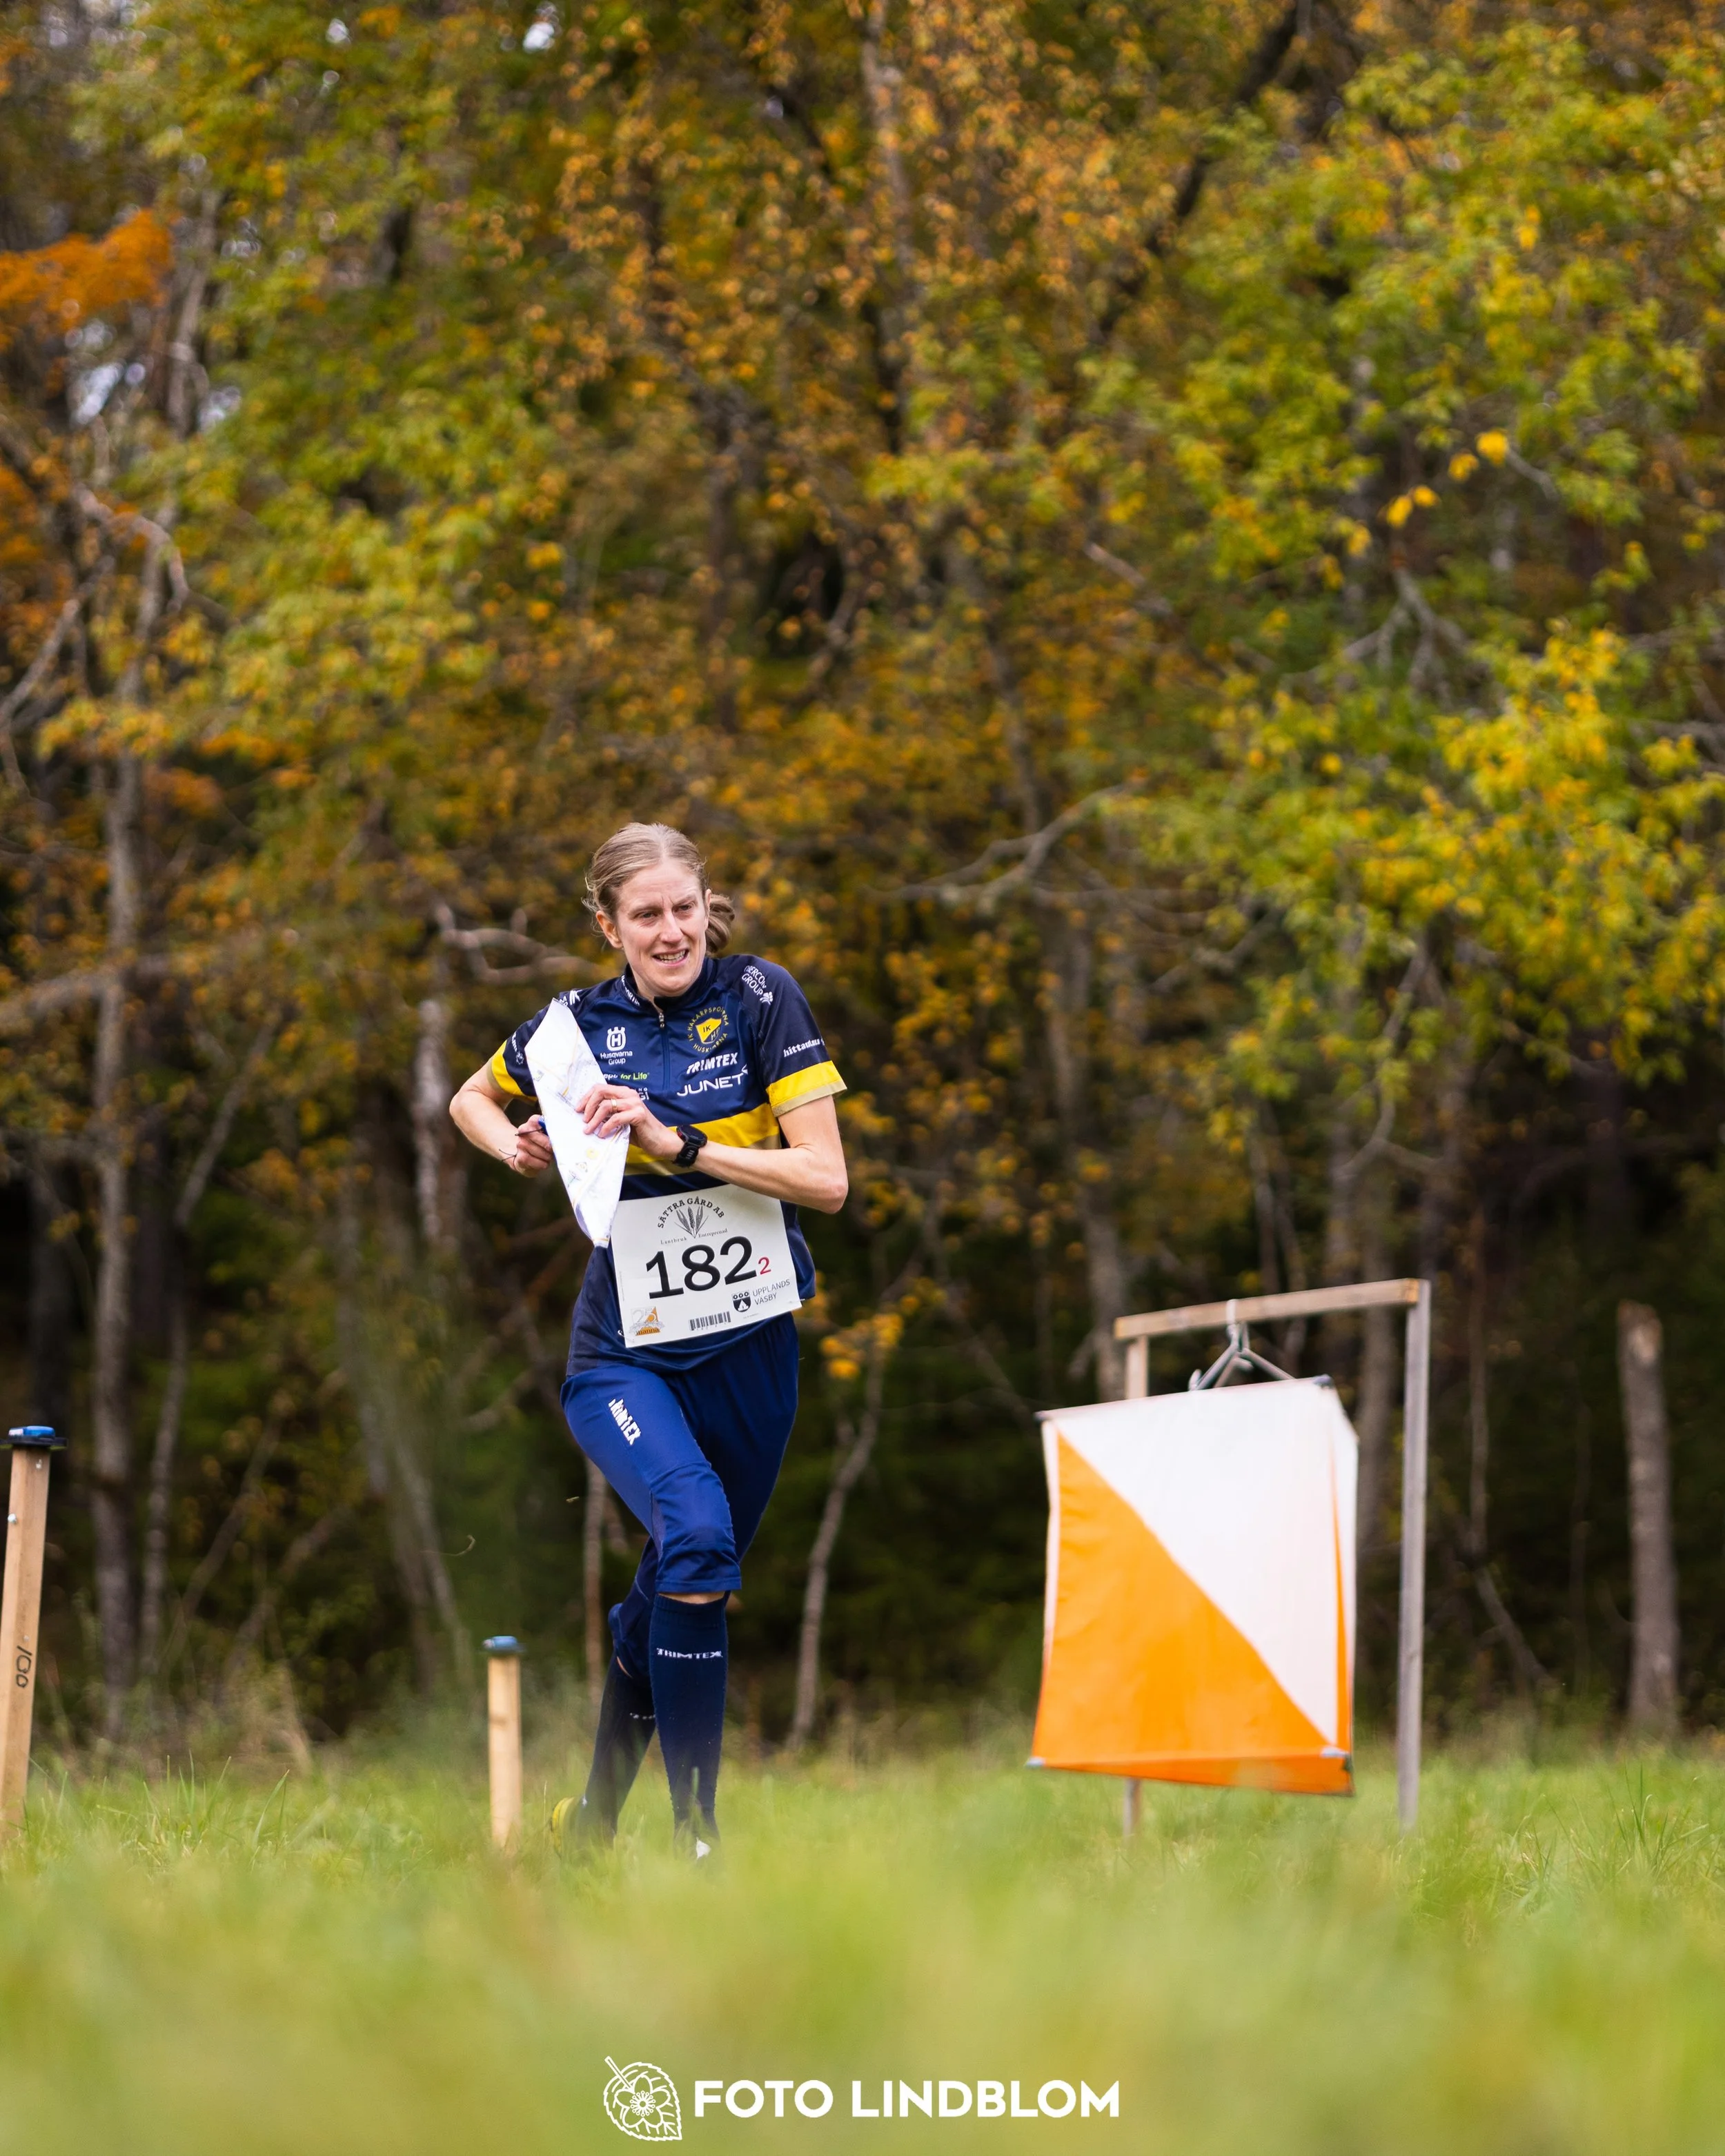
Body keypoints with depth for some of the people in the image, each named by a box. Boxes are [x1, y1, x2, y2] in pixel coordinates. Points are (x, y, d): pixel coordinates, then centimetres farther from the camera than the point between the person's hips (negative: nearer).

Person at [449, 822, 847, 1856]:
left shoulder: (761, 999, -5)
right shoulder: (582, 1024, 1)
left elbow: (826, 1178, -12)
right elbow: (473, 1100, 22)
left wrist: (676, 1143, -20)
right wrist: (519, 1148, 0)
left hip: (749, 1345, 1)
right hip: (624, 1353, -1)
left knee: (674, 1596, 13)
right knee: (695, 1534, -28)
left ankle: (596, 1815, 38)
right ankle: (694, 1832, -23)